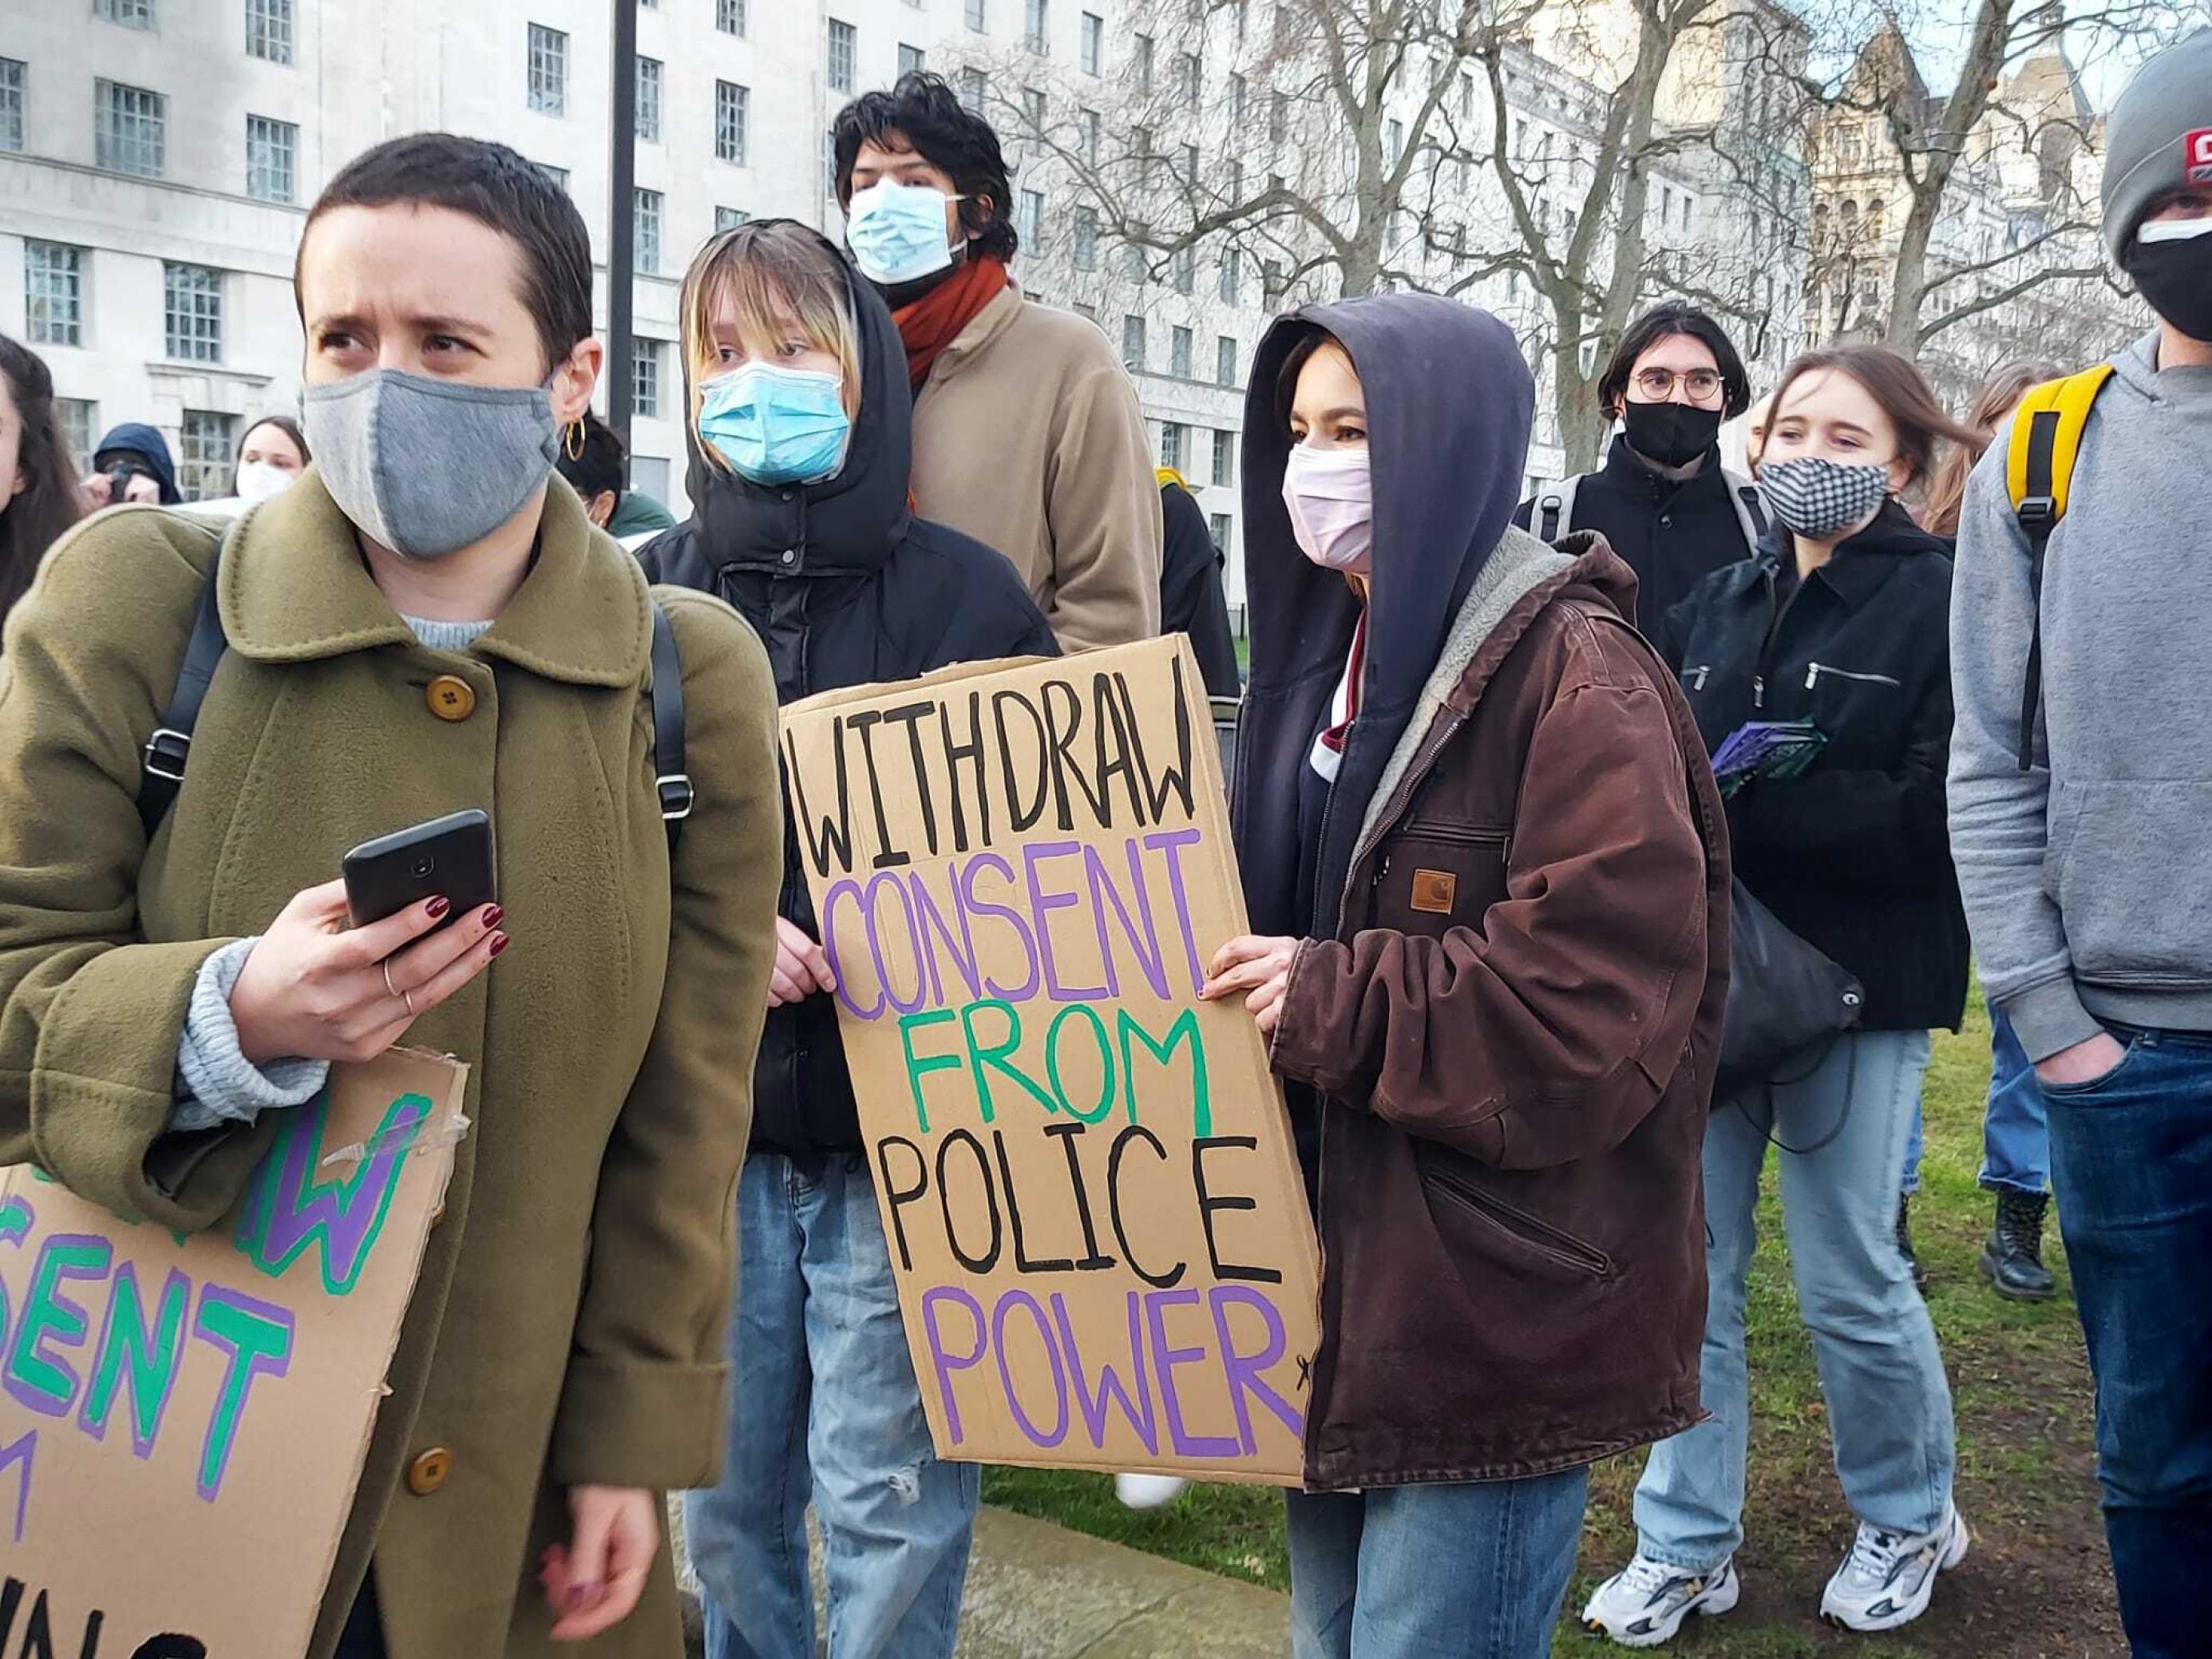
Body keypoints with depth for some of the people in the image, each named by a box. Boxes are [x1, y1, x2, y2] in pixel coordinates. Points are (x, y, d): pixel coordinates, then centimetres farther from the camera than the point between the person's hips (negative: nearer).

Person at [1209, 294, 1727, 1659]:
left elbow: (1602, 997, -23)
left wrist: (1333, 1004, -21)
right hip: (1344, 1281, 8)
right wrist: (1239, 975, -2)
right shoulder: (1337, 652, 11)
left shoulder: (1572, 676, -15)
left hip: (1498, 1306, -8)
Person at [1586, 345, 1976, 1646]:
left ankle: (1912, 1518, 33)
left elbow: (1933, 817, -17)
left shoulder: (1943, 606, -7)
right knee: (1688, 1272, 8)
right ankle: (1687, 1546, 24)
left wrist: (1735, 799, -20)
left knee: (1851, 1283, 7)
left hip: (1857, 994, -4)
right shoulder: (1716, 607, 11)